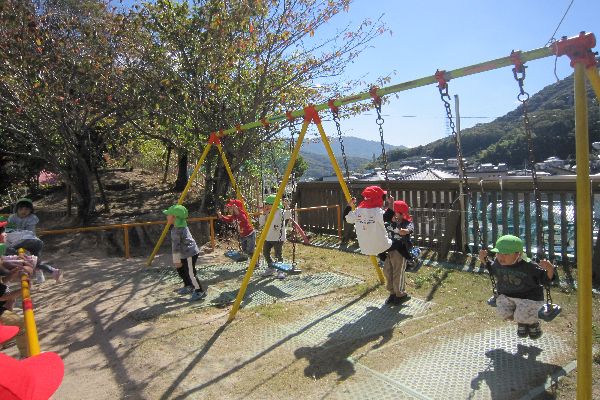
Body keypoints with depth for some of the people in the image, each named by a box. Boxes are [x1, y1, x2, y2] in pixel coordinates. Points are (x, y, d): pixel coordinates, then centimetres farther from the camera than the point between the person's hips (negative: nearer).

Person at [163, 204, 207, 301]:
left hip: (190, 254, -11)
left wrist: (176, 260, -15)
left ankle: (200, 292, 2)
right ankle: (188, 286, 38)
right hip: (185, 254, 11)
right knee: (180, 269, 23)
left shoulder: (177, 230, -22)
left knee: (191, 273, -6)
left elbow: (176, 246, -20)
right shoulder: (181, 226, 9)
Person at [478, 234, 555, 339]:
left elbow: (545, 279, -12)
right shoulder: (498, 262, -7)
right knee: (503, 313, -18)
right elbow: (492, 270, 17)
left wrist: (550, 269, -32)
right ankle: (522, 322, 19)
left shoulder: (528, 266, -20)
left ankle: (533, 322, 20)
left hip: (528, 297, -4)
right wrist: (484, 260, 4)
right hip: (505, 296, 4)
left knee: (522, 316, -22)